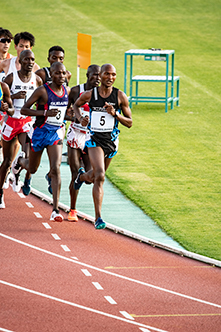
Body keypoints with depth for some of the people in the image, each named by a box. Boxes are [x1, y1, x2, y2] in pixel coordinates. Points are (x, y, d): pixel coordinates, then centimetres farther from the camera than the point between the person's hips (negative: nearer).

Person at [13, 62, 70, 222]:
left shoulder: (67, 90, 2)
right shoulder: (42, 91, -15)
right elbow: (24, 109, -16)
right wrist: (46, 113, -27)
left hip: (56, 133, 3)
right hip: (40, 132, -3)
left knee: (56, 169, -14)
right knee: (32, 169, 16)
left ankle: (55, 210, -15)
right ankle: (19, 162, 55)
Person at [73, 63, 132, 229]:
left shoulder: (120, 96, -4)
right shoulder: (89, 94, -4)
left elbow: (129, 123, 1)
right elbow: (76, 105, 18)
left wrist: (115, 114, -16)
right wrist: (80, 118, -3)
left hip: (111, 141, 3)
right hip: (94, 140, -3)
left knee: (94, 177, 19)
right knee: (100, 176, -20)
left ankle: (83, 176, 58)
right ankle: (98, 217, -16)